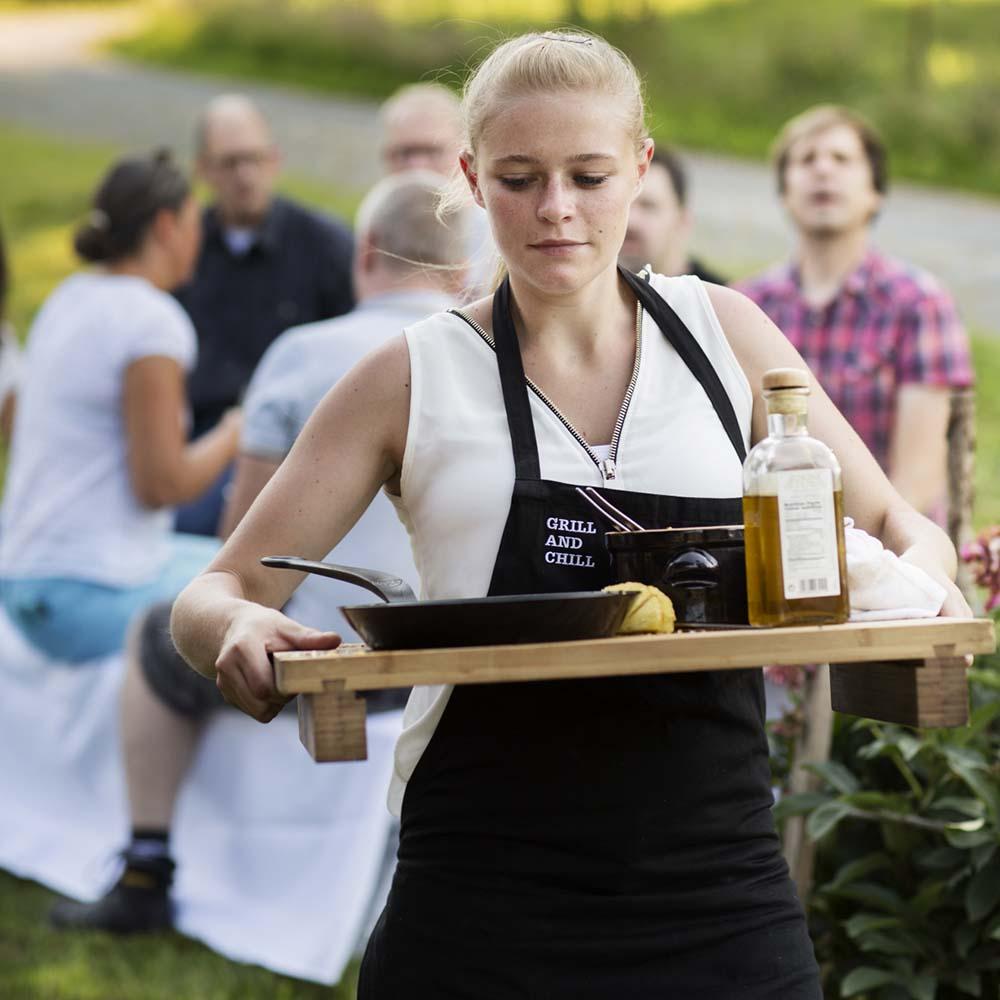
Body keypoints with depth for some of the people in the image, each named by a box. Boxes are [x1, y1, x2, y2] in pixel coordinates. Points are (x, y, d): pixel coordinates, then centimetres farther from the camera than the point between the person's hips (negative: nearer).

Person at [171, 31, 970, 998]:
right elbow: (215, 595, 3)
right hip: (487, 908, -1)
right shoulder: (415, 379, 2)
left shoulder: (720, 332, 7)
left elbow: (892, 524, 14)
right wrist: (239, 630, -21)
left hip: (719, 897, 2)